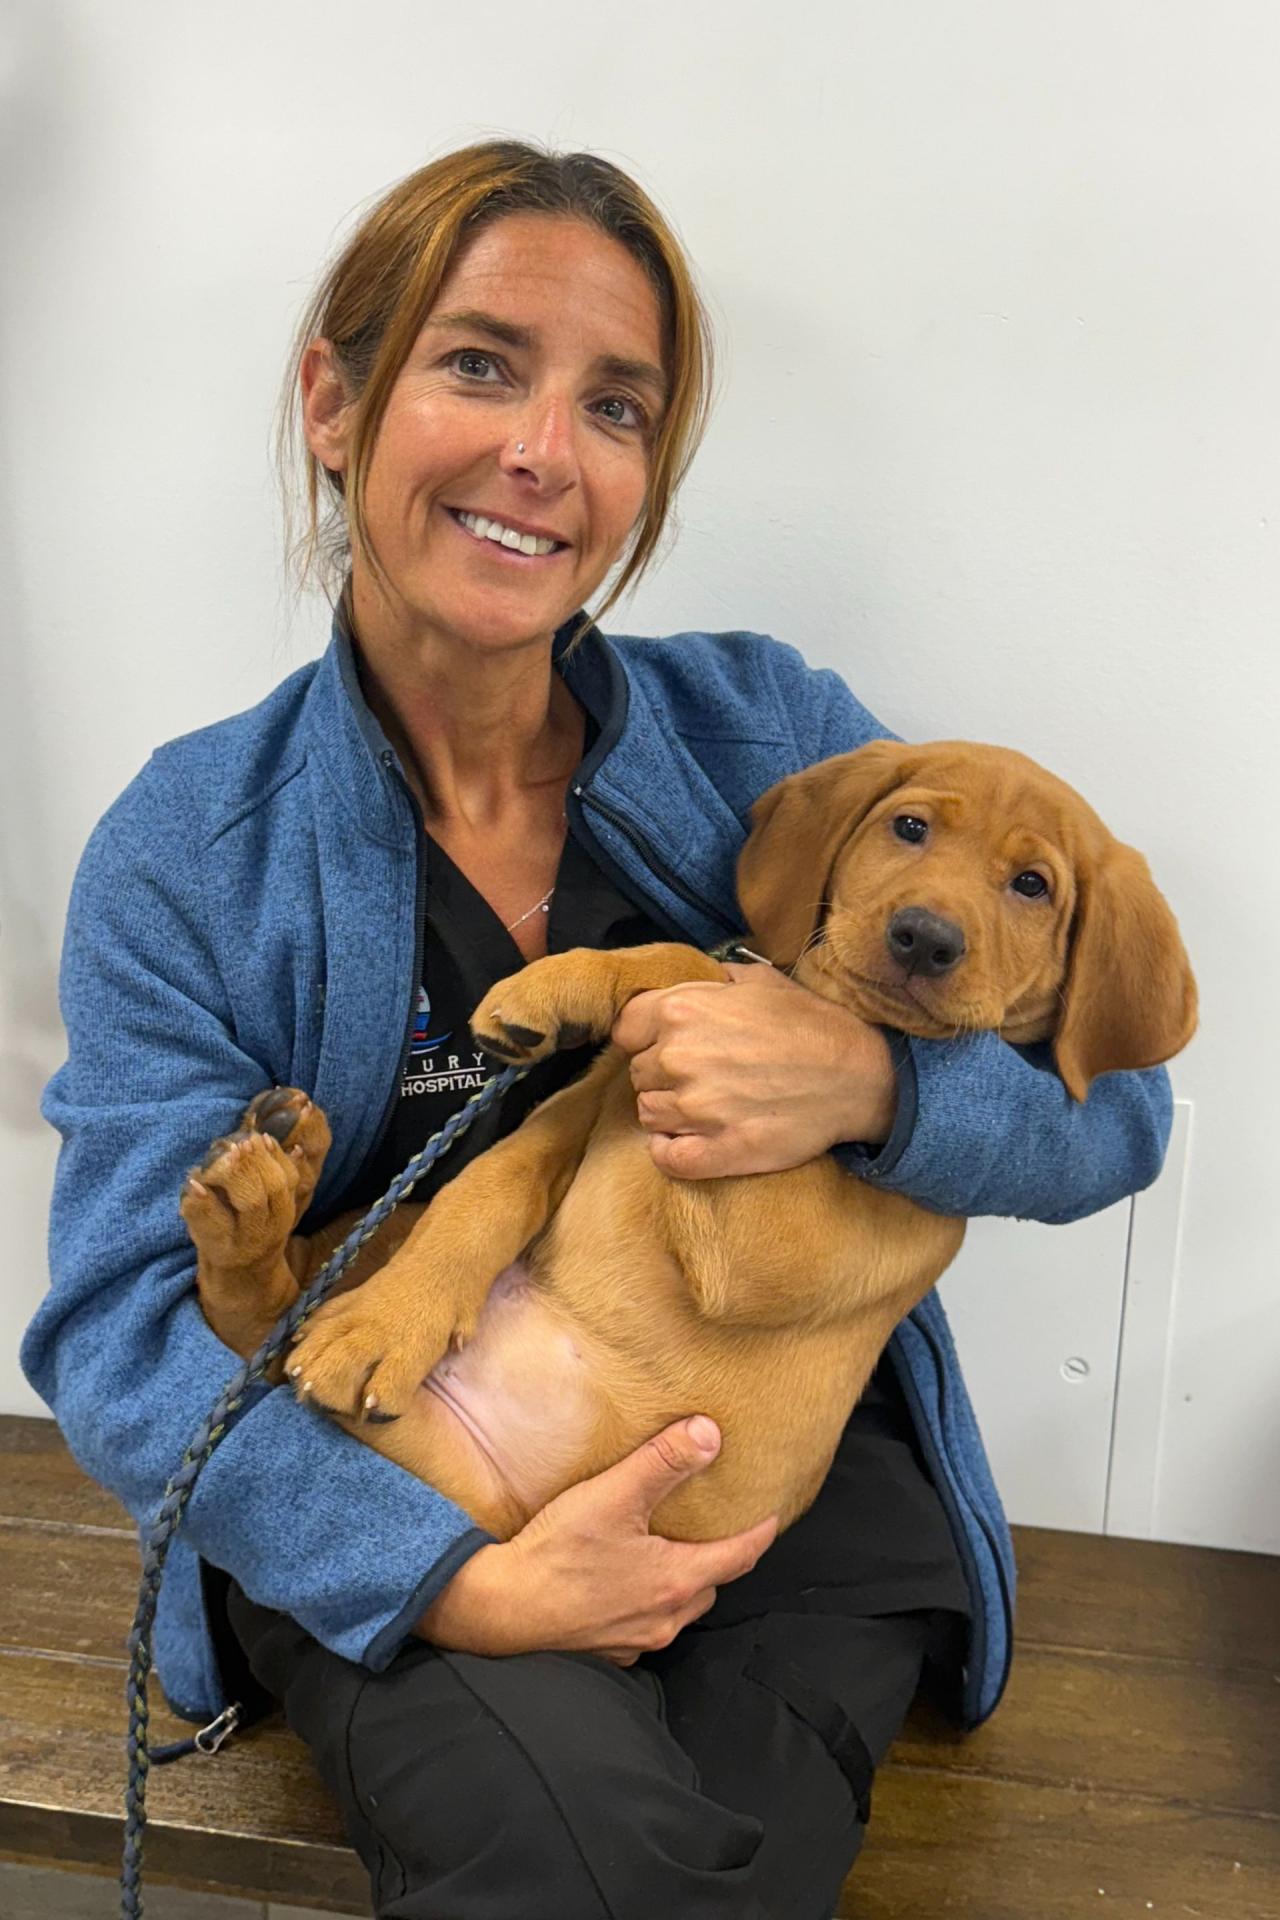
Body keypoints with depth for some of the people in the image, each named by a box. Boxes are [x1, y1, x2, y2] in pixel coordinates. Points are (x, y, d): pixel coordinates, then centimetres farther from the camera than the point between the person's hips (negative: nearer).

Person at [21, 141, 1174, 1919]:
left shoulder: (769, 732, -2)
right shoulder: (187, 852, -4)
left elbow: (1108, 1106, -3)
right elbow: (129, 1322, -9)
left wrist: (867, 1080, -25)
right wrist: (453, 1577, -24)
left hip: (784, 1454, 1)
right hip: (383, 1502, 0)